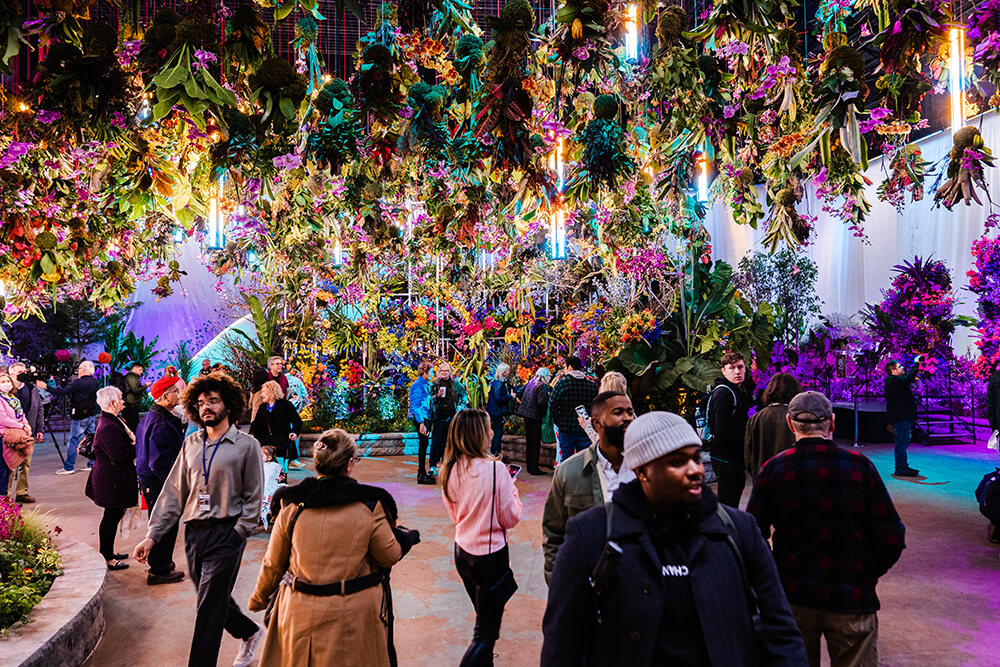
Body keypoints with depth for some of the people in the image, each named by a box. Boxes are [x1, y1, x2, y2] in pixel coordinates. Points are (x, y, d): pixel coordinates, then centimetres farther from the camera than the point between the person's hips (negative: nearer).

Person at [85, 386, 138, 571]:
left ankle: (109, 552, 32)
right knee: (112, 516, 0)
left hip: (115, 479, 11)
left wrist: (133, 442, -1)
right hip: (112, 481, -11)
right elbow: (119, 454, -27)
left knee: (115, 514, 19)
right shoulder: (108, 427, -24)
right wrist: (137, 446, -14)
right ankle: (106, 558, 11)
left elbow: (124, 444, 18)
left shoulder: (114, 421, 10)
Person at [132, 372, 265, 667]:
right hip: (193, 532, 5)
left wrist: (237, 535, -13)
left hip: (226, 534, -5)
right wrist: (152, 535, 4)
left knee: (210, 607, -4)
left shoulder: (247, 446, -5)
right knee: (216, 598, 17)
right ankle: (250, 633, 42)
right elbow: (174, 492, 10)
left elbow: (253, 498, -4)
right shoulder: (191, 444, 9)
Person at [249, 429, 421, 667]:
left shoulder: (293, 507, -8)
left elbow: (273, 564, 3)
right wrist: (406, 537, 18)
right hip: (354, 614, -2)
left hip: (301, 614, 2)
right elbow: (390, 555, -4)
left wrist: (258, 599, 20)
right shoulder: (369, 507, -14)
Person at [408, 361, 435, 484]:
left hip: (425, 417, 9)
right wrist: (421, 422, -24)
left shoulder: (426, 385, 15)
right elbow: (416, 405, -18)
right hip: (420, 418, -9)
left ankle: (422, 473, 24)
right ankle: (422, 475, -3)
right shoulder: (418, 385, -14)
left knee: (424, 444, 14)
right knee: (423, 443, -8)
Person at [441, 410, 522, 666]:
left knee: (484, 618, 25)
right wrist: (511, 490, 1)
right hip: (490, 556, -7)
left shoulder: (450, 470, -2)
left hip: (462, 551, 7)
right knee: (486, 633, 6)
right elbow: (511, 518, -14)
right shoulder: (494, 468, -22)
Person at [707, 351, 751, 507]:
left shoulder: (737, 390, 15)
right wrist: (743, 455, -17)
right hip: (727, 459, -10)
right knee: (728, 503, -4)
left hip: (735, 457, 10)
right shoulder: (723, 393, -18)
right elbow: (723, 432, -26)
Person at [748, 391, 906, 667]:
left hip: (792, 597, 1)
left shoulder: (773, 469, -9)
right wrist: (869, 573, 8)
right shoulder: (859, 465, -9)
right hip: (851, 598, 0)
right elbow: (892, 536, -8)